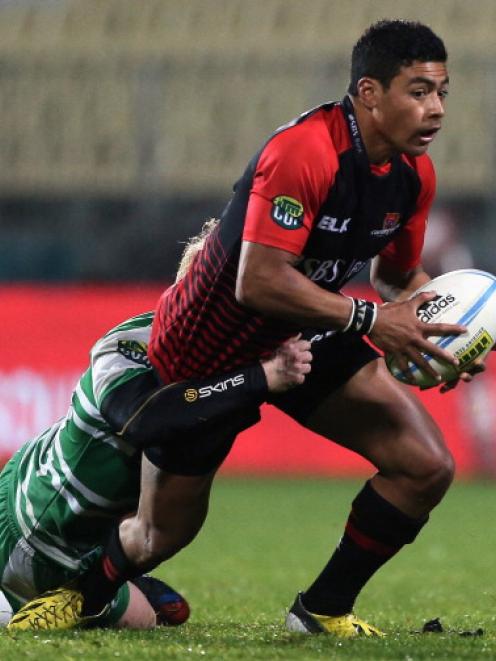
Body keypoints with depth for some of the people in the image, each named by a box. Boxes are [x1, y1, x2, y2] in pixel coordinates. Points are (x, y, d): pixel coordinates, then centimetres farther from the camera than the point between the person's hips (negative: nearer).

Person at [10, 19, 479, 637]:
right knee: (162, 533, 7)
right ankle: (80, 597, 41)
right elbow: (258, 282, -37)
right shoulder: (302, 152, -33)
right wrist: (369, 319, -35)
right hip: (207, 349, -7)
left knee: (426, 467, -8)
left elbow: (397, 273, 9)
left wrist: (433, 321, -12)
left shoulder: (413, 173, -6)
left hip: (307, 340, 7)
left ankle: (323, 608, 10)